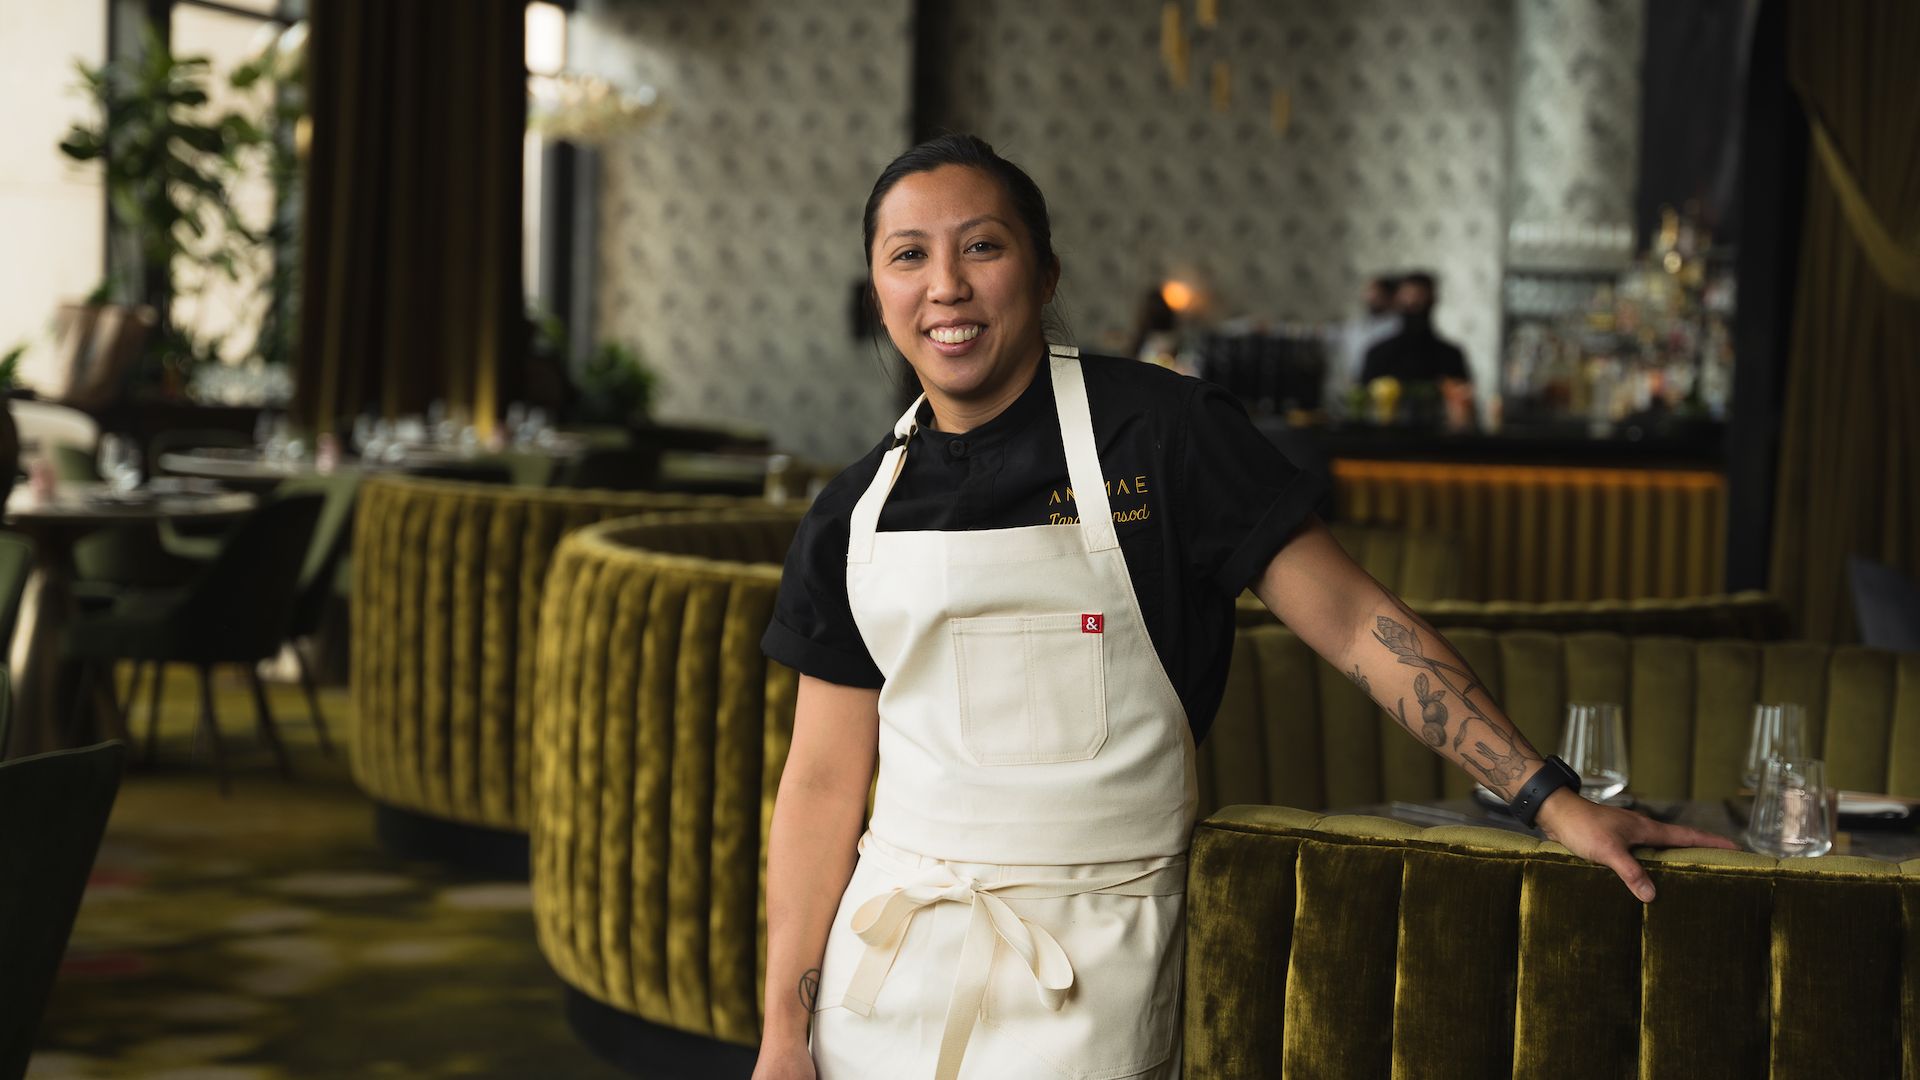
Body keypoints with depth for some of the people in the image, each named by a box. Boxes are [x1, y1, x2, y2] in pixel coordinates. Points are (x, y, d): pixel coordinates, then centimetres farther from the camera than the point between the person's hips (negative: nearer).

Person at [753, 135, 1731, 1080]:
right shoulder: (853, 516, 5)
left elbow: (1354, 621, -5)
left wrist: (1550, 798, -10)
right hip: (890, 945, 4)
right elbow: (824, 783, 5)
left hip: (1089, 976, -3)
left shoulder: (1157, 435, -6)